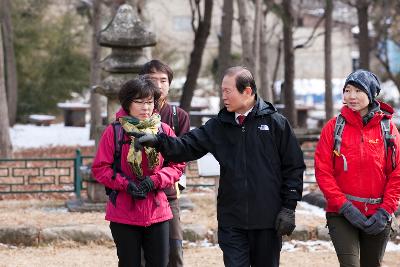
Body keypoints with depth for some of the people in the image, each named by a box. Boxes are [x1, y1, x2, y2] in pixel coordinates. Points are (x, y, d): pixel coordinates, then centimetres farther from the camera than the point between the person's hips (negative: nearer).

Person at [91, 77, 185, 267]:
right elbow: (100, 168, -3)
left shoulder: (164, 130, 3)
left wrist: (154, 181, -13)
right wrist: (126, 184, -16)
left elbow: (177, 165, 4)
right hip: (124, 213, -2)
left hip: (157, 211, 2)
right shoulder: (114, 132, -3)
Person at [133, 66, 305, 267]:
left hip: (267, 220, -2)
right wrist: (157, 141, -18)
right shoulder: (219, 126, 7)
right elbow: (188, 146, -1)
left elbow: (294, 167, -1)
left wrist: (289, 207, -5)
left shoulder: (275, 123, -2)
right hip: (231, 221, 2)